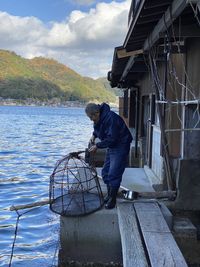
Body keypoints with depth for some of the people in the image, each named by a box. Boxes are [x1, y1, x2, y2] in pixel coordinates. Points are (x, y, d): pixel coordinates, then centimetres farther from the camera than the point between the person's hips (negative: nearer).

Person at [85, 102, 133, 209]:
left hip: (121, 147, -10)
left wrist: (97, 146, -21)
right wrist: (94, 135, 3)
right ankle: (109, 195, 26)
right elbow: (98, 128, 23)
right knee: (105, 172, 12)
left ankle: (112, 199, 1)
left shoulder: (111, 118, -28)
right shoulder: (100, 118, 1)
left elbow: (112, 138, -28)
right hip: (111, 147, 10)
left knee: (113, 174, -10)